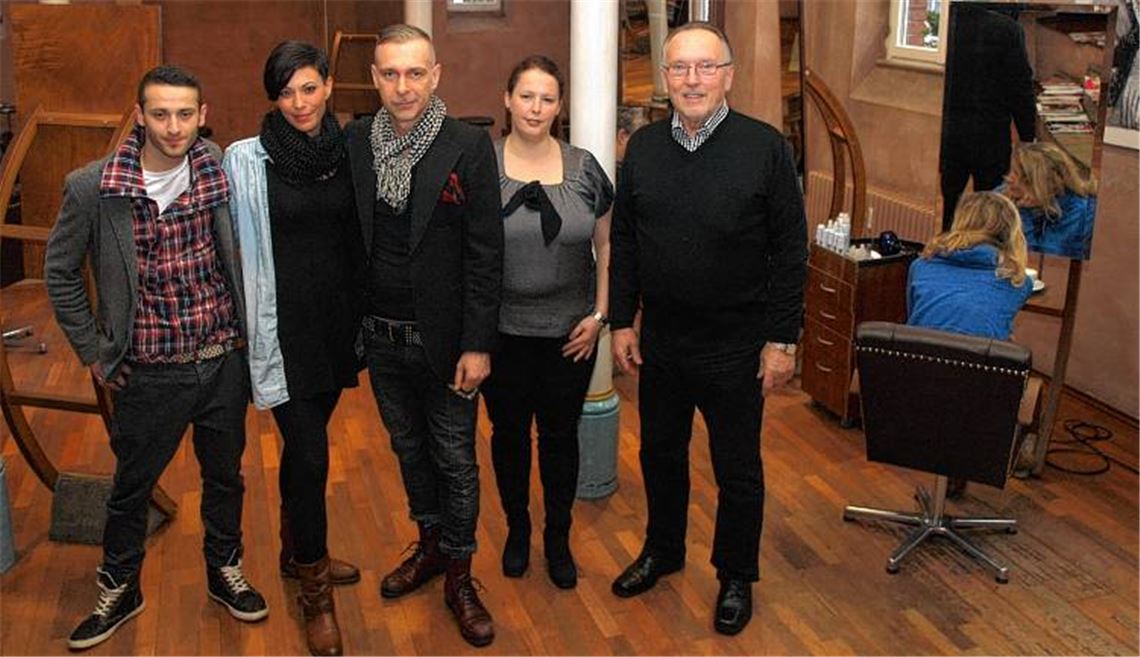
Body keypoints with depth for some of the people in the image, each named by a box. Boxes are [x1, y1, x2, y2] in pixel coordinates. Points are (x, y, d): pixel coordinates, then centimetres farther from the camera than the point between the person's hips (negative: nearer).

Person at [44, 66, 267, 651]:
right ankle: (119, 591, 36)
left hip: (224, 358, 2)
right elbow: (61, 272, 1)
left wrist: (247, 327, 7)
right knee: (131, 487, 14)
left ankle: (225, 573, 41)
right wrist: (93, 353, 1)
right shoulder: (92, 188, -13)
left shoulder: (222, 173, -6)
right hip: (150, 371, -2)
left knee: (225, 476, 18)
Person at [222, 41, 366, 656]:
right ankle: (315, 592, 13)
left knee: (305, 441, 19)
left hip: (338, 319, 4)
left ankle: (298, 551, 38)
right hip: (284, 324, -4)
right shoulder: (247, 159, -8)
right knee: (309, 454, -3)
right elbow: (237, 247, -4)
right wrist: (249, 325, -4)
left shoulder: (345, 151, 2)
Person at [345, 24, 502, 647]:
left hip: (443, 339, -4)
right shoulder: (354, 142, -1)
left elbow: (485, 253, -12)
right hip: (380, 337, 4)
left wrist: (478, 345, -14)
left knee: (455, 461, 9)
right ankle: (430, 545, 41)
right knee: (409, 449, 20)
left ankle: (458, 577, 25)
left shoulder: (468, 146, -12)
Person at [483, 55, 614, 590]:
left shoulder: (583, 168, -1)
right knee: (509, 432, 13)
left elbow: (606, 247, 6)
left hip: (570, 333, 1)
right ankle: (517, 529, 35)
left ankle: (558, 539, 30)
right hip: (503, 331, -1)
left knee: (560, 435, 12)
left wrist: (599, 315, -2)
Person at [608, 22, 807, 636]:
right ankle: (662, 550, 42)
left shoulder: (765, 146, -10)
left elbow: (790, 249, -9)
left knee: (737, 469, 11)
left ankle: (736, 578, 31)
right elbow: (623, 240, 7)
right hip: (659, 341, 4)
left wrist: (782, 338, -10)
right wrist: (621, 320, 4)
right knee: (660, 453, 19)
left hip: (736, 346, -4)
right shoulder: (643, 147, 2)